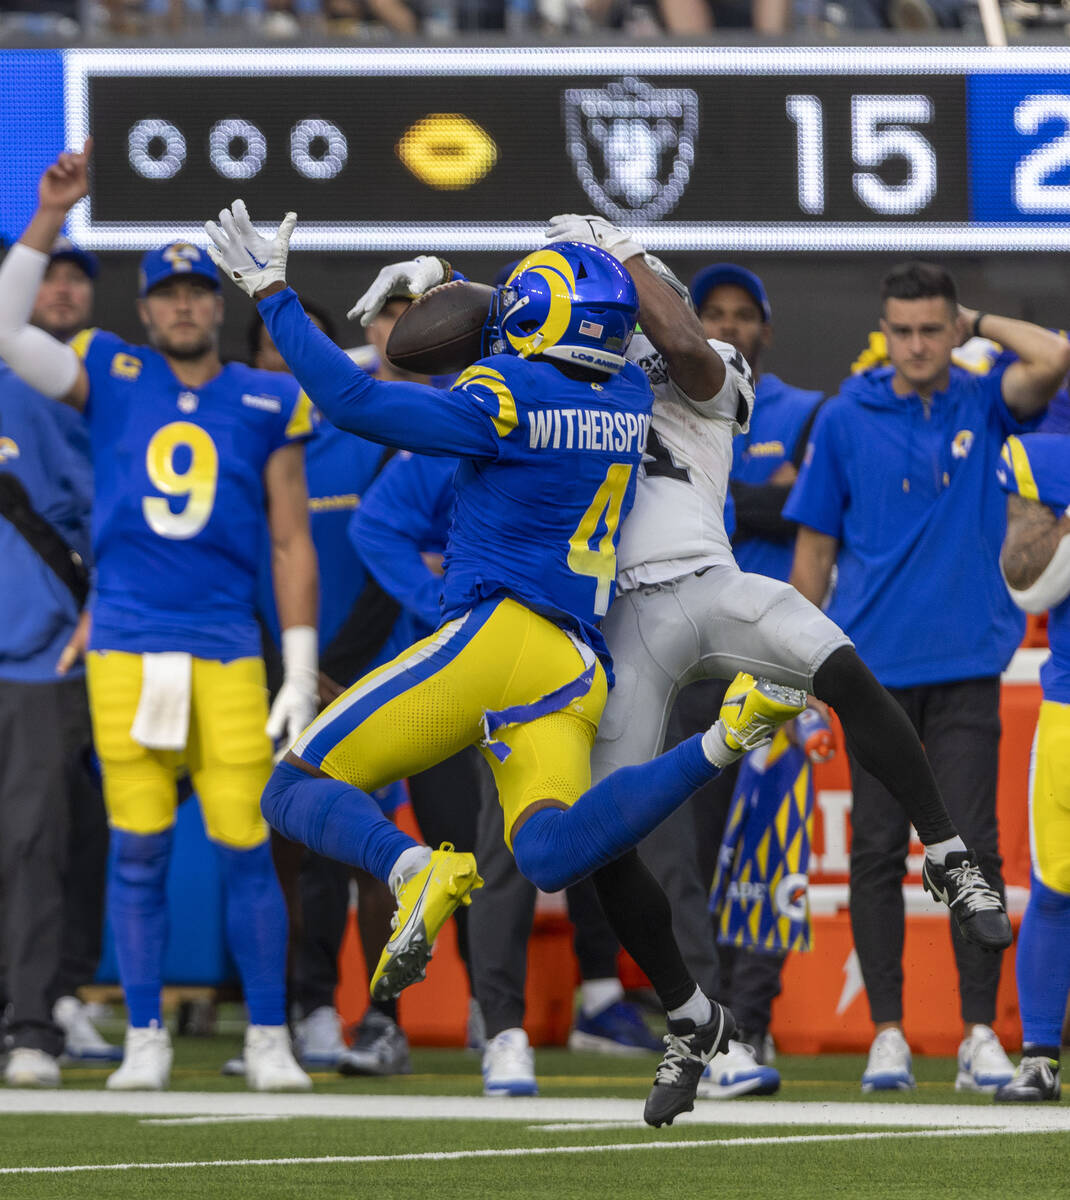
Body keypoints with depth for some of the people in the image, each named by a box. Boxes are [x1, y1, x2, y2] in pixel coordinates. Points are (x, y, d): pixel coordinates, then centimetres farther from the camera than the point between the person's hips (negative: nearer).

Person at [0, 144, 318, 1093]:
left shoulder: (268, 406, 7)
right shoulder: (110, 379, 8)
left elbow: (292, 544, 7)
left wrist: (301, 672, 2)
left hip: (227, 656, 0)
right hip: (127, 649, 0)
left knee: (245, 848, -3)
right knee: (139, 850, 1)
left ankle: (269, 1040, 7)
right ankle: (145, 1040, 9)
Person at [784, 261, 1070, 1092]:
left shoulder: (983, 404, 5)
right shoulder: (845, 421, 4)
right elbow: (814, 551, 8)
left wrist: (980, 324, 0)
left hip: (966, 666, 0)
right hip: (875, 668, 0)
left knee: (972, 849, -4)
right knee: (879, 851, 2)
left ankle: (981, 1033, 0)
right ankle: (887, 1034, 8)